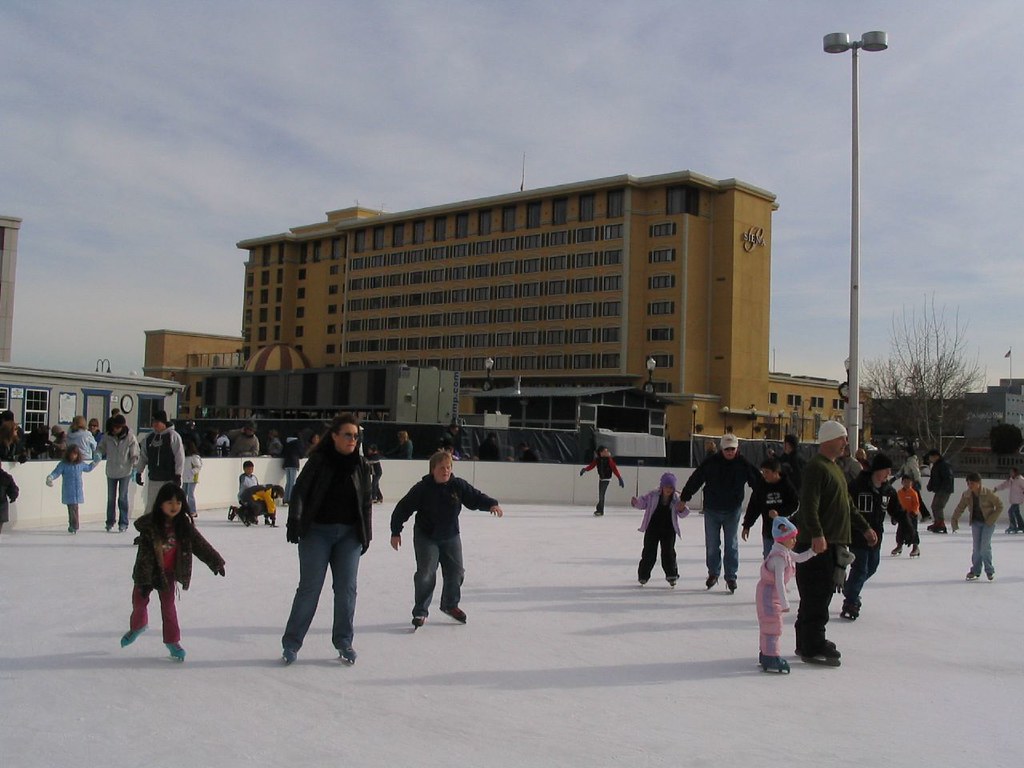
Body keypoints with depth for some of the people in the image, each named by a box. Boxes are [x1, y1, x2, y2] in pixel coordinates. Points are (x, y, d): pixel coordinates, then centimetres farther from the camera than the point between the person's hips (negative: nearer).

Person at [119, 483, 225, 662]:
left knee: (168, 606, 5)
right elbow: (145, 554, -22)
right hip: (148, 572, -1)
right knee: (139, 602, 15)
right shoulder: (149, 525, -23)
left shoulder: (183, 525, -13)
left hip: (169, 573, 1)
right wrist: (144, 581, -23)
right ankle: (137, 627, 46)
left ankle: (172, 641, 17)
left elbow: (200, 544, -6)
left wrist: (216, 561, -5)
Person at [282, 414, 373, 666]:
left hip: (349, 534, 3)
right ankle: (291, 643, 10)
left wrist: (366, 534, 10)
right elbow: (299, 491, -9)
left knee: (346, 589, 5)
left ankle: (343, 642, 18)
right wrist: (294, 519, -22)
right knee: (309, 588, -1)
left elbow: (366, 502, 10)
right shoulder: (318, 460, -7)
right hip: (317, 531, -3)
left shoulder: (361, 465, 4)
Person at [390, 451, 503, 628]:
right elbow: (403, 509, -11)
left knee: (456, 572, 8)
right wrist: (396, 532, -10)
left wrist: (491, 504, -26)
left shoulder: (458, 486, -7)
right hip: (426, 537, -4)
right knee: (426, 573, -11)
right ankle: (420, 611, 3)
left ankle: (450, 605, 31)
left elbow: (476, 497, -6)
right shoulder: (422, 488, -16)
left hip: (451, 536, 4)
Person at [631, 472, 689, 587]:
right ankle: (643, 575, 15)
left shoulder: (676, 498, -5)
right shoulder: (653, 495, -9)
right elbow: (642, 503, -3)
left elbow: (682, 514, -2)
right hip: (652, 528, 0)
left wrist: (682, 509, -25)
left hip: (668, 529, 0)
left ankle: (671, 575, 13)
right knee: (649, 552, 2)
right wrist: (635, 502, -25)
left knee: (668, 552, -1)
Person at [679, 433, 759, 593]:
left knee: (732, 545, 4)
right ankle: (713, 572, 23)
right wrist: (684, 498, -1)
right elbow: (695, 479, -2)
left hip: (732, 511, 0)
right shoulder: (711, 462, -7)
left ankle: (731, 576, 13)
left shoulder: (744, 464, -6)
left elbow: (757, 482, -2)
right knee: (712, 544, 7)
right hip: (711, 509, 0)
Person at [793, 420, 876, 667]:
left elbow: (847, 505, 30)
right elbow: (809, 505, -24)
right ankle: (813, 648, -3)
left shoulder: (834, 468, 20)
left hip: (834, 544, 10)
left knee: (821, 595, 14)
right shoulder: (816, 467, -12)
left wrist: (864, 528, 32)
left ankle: (808, 643, 22)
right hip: (817, 544, -10)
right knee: (816, 596, -7)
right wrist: (816, 534, -32)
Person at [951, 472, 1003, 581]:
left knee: (985, 547, -10)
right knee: (976, 548, 4)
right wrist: (954, 522, -1)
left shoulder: (987, 493, -19)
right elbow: (959, 508, 4)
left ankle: (989, 571, 7)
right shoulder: (966, 495, -6)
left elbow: (999, 505, -11)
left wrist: (992, 519, -15)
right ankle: (975, 571, 15)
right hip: (976, 522, 4)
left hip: (988, 522, -4)